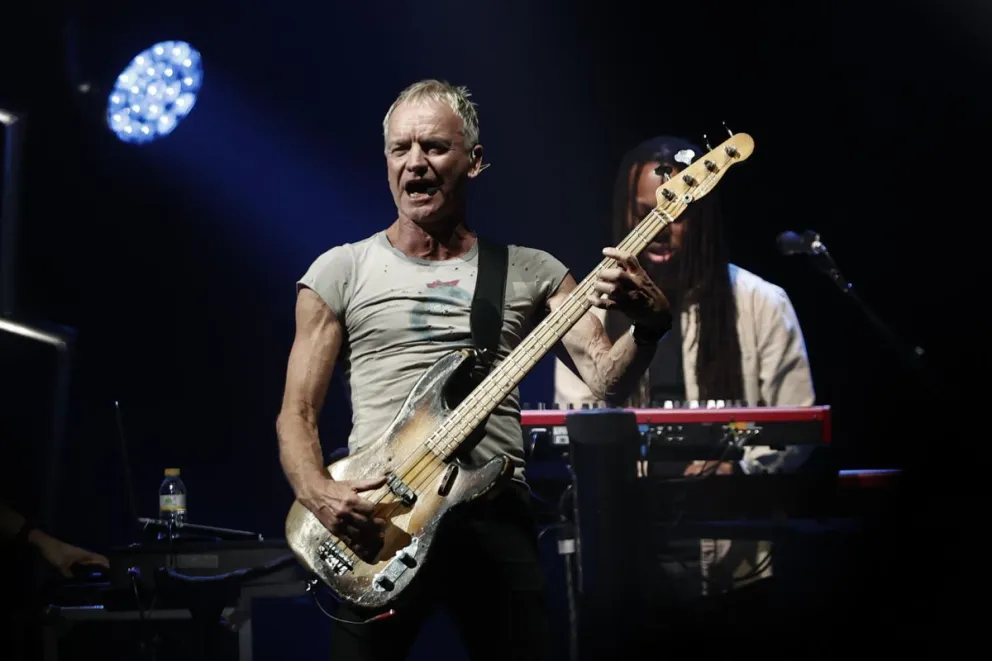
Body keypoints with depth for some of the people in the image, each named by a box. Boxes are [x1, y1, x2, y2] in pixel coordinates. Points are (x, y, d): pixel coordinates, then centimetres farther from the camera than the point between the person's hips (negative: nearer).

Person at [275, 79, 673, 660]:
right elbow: (297, 413, 7)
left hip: (495, 511, 1)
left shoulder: (530, 272, 11)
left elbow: (606, 378, 1)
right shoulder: (341, 272, 9)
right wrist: (322, 496, -12)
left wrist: (649, 324, -20)